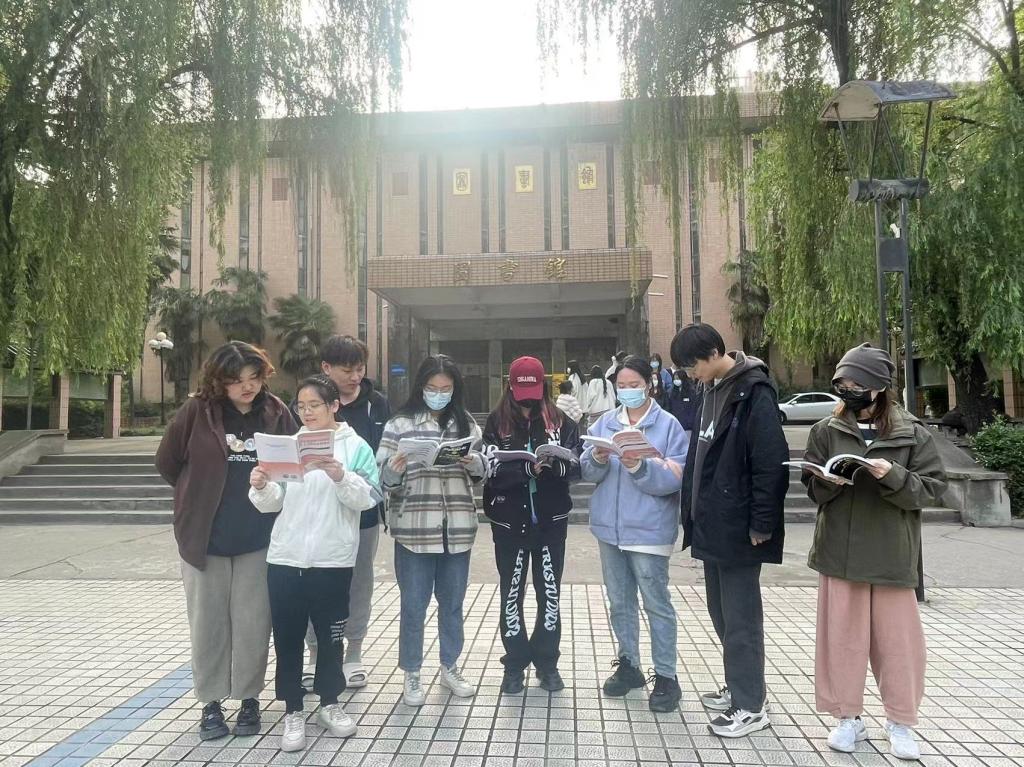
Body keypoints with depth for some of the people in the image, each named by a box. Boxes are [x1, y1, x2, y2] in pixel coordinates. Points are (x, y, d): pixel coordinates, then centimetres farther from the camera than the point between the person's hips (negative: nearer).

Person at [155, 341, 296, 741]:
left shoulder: (276, 413, -4)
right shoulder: (197, 411, -8)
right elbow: (167, 462, 4)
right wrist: (198, 497, 9)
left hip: (258, 538, 0)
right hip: (205, 536, 0)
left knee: (252, 622, 8)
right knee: (208, 623, 10)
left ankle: (248, 699, 24)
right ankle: (211, 702, 25)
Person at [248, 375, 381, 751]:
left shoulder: (355, 446, -2)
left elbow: (367, 499, -11)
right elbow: (272, 504, 5)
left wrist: (340, 476, -27)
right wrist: (261, 487, -15)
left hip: (333, 560, -2)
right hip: (285, 558, 3)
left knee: (330, 634, 12)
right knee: (287, 635, 8)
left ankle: (330, 703, 31)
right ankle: (293, 711, 22)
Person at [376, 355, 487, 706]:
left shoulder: (466, 424, 7)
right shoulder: (400, 424, -2)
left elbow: (481, 473, 10)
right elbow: (383, 478, -3)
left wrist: (474, 461, -12)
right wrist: (395, 469, -25)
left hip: (457, 528, 3)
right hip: (413, 529, -3)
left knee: (452, 602, 15)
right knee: (413, 605, 7)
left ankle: (450, 667, 32)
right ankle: (412, 674, 23)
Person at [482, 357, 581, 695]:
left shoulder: (560, 421, 0)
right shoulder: (497, 422, -3)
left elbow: (575, 466, -5)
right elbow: (493, 470, -13)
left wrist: (554, 464, -26)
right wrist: (527, 468, -28)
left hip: (550, 519, 1)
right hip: (509, 520, -1)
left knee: (550, 592, 11)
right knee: (512, 593, 10)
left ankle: (547, 662, 26)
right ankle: (515, 663, 25)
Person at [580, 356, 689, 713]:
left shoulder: (668, 425, -5)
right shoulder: (604, 423, 8)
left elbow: (674, 479, -13)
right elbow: (586, 471, 3)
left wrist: (641, 467, -28)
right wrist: (597, 460, -19)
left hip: (649, 530, -5)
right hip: (610, 526, 5)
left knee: (657, 603, 1)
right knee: (620, 602, 15)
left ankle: (666, 676, 13)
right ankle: (628, 665, 30)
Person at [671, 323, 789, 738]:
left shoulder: (754, 392, -16)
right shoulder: (709, 391, 11)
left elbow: (770, 462, -19)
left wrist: (762, 523, -18)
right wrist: (693, 511, 13)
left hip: (738, 528, -9)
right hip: (712, 524, 9)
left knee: (740, 616, 2)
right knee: (721, 612, 18)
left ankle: (751, 705, 15)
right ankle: (738, 687, 33)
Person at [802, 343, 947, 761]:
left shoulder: (912, 433, -2)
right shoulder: (826, 430, 1)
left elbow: (933, 487, -4)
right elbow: (812, 488, 4)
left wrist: (893, 475, -21)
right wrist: (828, 481, -18)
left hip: (893, 555, -1)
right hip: (840, 552, 1)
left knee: (898, 640, 8)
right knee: (842, 637, 7)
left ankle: (900, 722, 26)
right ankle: (848, 718, 23)